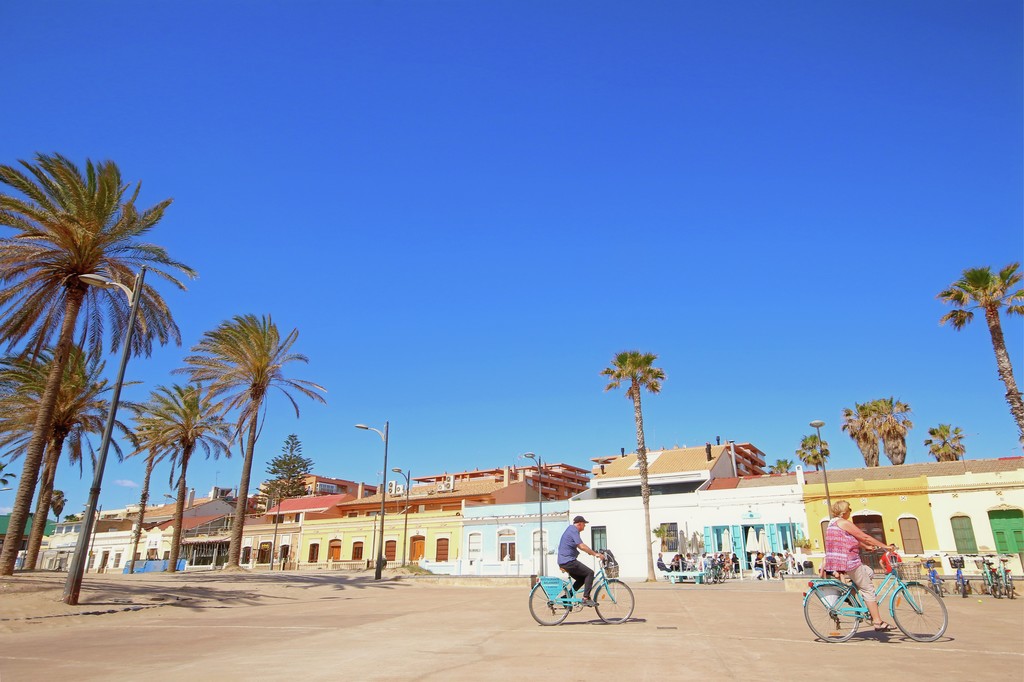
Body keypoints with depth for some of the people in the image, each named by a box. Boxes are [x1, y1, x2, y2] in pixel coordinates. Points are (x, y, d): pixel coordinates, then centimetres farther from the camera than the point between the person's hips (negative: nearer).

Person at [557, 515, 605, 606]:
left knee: (582, 578, 17)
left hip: (563, 562, 10)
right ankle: (586, 598, -10)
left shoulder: (570, 529, 20)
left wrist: (593, 553, 24)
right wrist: (595, 554, -17)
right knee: (589, 573, -7)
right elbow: (582, 546, -22)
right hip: (569, 561, -10)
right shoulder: (573, 530, -12)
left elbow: (579, 546, 28)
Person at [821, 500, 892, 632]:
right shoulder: (844, 523, -13)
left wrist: (867, 546, 27)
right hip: (847, 561, -10)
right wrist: (885, 546, -3)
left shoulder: (833, 523, 18)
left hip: (834, 561, 10)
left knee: (869, 572, 22)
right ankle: (877, 622, -1)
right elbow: (865, 537, -11)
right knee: (868, 589, -2)